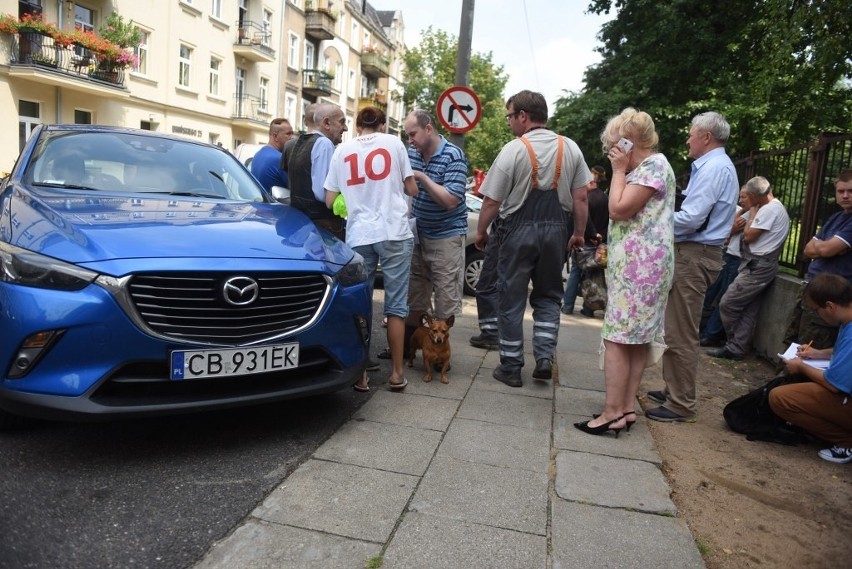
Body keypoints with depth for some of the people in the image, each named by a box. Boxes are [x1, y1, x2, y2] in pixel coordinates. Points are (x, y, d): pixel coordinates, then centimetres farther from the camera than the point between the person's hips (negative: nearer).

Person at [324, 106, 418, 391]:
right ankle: (397, 373, 11)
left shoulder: (342, 150, 9)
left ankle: (360, 374, 9)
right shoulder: (393, 143, 6)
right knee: (396, 304, 6)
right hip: (394, 233, -1)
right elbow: (411, 189, 9)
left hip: (358, 235, 1)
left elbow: (329, 200, 7)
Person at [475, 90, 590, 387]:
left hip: (518, 229, -4)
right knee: (548, 296, 19)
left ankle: (511, 367, 15)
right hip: (555, 229, 4)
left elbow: (492, 200, -10)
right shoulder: (570, 148, 2)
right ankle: (544, 357, 9)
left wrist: (481, 231, 4)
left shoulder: (513, 149, -12)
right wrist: (579, 233, 14)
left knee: (511, 298, 8)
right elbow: (580, 198, 3)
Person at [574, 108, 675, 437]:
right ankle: (627, 407, 16)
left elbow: (619, 209, -18)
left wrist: (619, 169, -10)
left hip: (640, 263, -11)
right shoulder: (645, 167, 20)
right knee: (635, 338, 10)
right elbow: (623, 213, 22)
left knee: (617, 337, -10)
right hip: (636, 263, 11)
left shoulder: (654, 165, -11)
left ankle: (613, 413, -5)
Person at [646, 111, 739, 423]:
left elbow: (691, 218, -22)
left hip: (694, 256, -11)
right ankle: (674, 390, 28)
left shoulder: (714, 168, -14)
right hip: (693, 253, 11)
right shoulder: (716, 166, 18)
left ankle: (681, 404, 5)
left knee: (682, 333, -4)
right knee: (677, 329, 17)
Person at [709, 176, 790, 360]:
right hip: (762, 265, 11)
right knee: (748, 311, 8)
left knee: (727, 304, -8)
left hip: (757, 266, -11)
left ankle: (733, 347, 2)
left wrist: (752, 213, -4)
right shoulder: (776, 207, 20)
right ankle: (736, 348, 10)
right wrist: (755, 211, 14)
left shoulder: (769, 209, -15)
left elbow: (749, 236, -14)